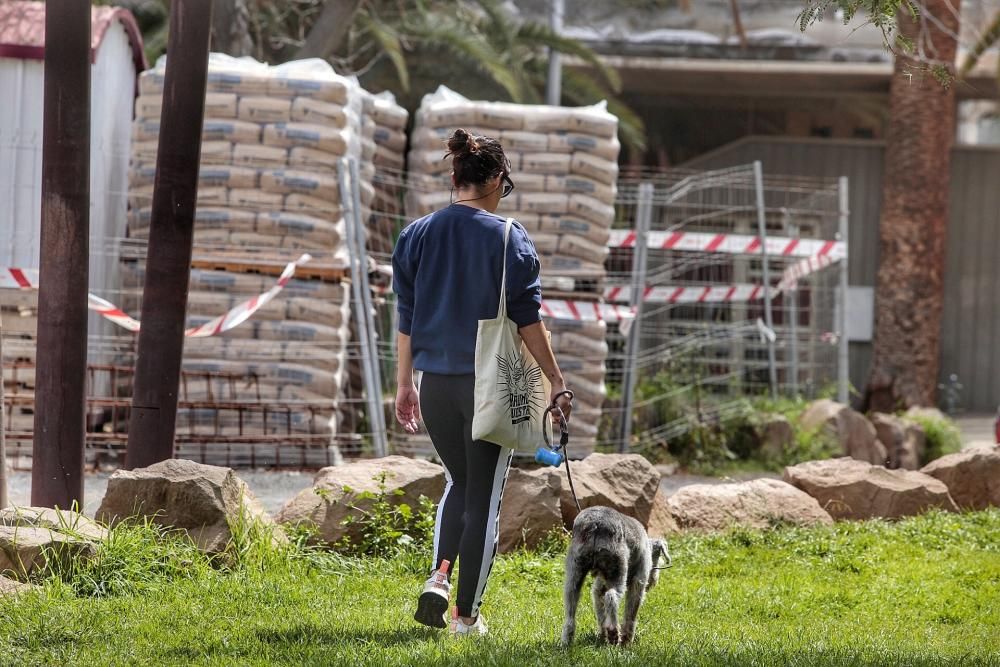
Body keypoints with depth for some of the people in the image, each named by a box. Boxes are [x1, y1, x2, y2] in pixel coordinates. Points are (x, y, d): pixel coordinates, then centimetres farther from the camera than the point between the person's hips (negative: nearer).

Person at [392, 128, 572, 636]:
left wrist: (405, 384, 15)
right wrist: (556, 382, -2)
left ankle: (439, 577, -1)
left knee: (458, 484, 22)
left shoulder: (417, 235, 4)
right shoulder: (507, 238, -8)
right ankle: (466, 614, 7)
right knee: (484, 498, 6)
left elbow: (406, 318, 7)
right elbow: (527, 318, -8)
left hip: (436, 381, 4)